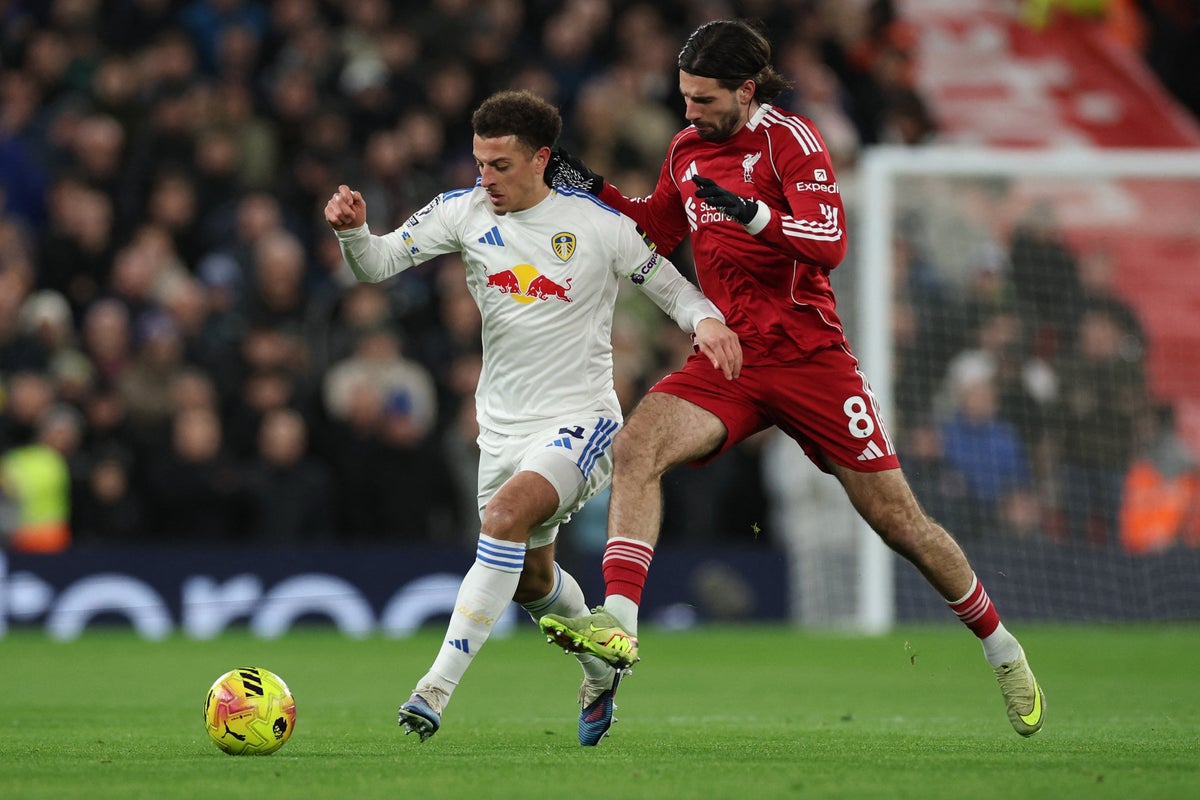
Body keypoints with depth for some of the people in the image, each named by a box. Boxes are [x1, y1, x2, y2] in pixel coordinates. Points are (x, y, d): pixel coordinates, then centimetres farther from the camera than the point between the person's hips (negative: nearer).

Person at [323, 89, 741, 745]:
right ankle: (600, 669, 49)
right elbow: (377, 264, -6)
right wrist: (353, 230, -29)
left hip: (580, 422, -6)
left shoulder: (598, 224, -9)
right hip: (504, 426, 6)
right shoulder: (464, 212, -2)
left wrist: (706, 319, -20)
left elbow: (668, 284, 1)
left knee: (506, 514, -31)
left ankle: (438, 686, -34)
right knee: (530, 579, 17)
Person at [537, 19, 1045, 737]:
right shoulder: (686, 148, 10)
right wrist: (595, 191, 12)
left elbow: (830, 241, -21)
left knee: (896, 517, 0)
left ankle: (1003, 649, 19)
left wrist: (753, 213, -35)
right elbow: (659, 230, 27)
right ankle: (618, 624, -30)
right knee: (636, 446, -23)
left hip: (809, 356, -5)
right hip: (729, 358, 5)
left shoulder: (789, 138, -9)